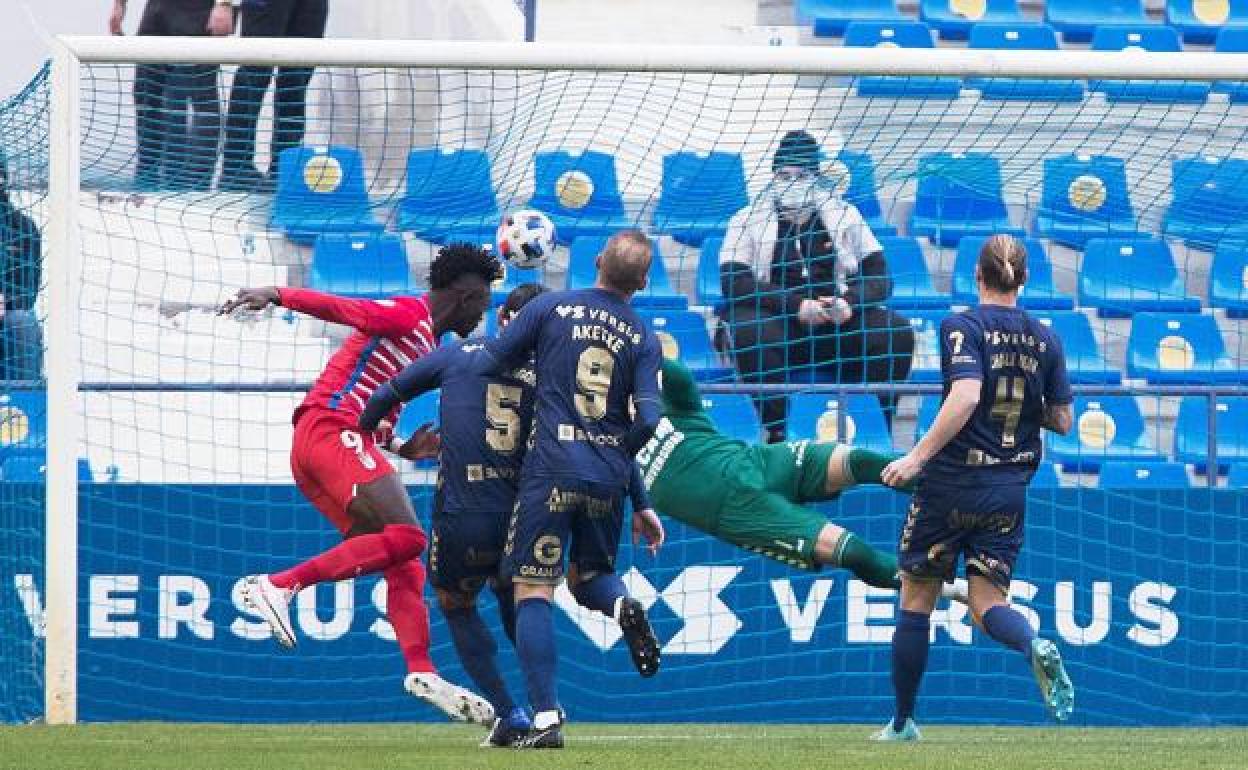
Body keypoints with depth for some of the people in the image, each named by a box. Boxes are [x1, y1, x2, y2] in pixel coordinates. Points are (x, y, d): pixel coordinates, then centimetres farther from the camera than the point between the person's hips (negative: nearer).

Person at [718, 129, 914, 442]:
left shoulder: (844, 217, 12)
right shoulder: (748, 220, 4)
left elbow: (879, 278, 7)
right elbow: (734, 285, -10)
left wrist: (850, 302, -16)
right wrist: (795, 305, -21)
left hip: (837, 326, 3)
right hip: (774, 321, -3)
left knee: (896, 333, -23)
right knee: (748, 332, -37)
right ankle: (777, 431, -31)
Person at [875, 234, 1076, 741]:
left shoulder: (962, 327, -9)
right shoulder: (1044, 339, 6)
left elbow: (966, 396, -25)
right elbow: (1061, 421, 9)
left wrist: (917, 456, -24)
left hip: (950, 483, -4)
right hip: (1009, 490, 4)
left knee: (916, 600, 10)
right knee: (988, 603, 6)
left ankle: (903, 722, 14)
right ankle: (1035, 647, -29)